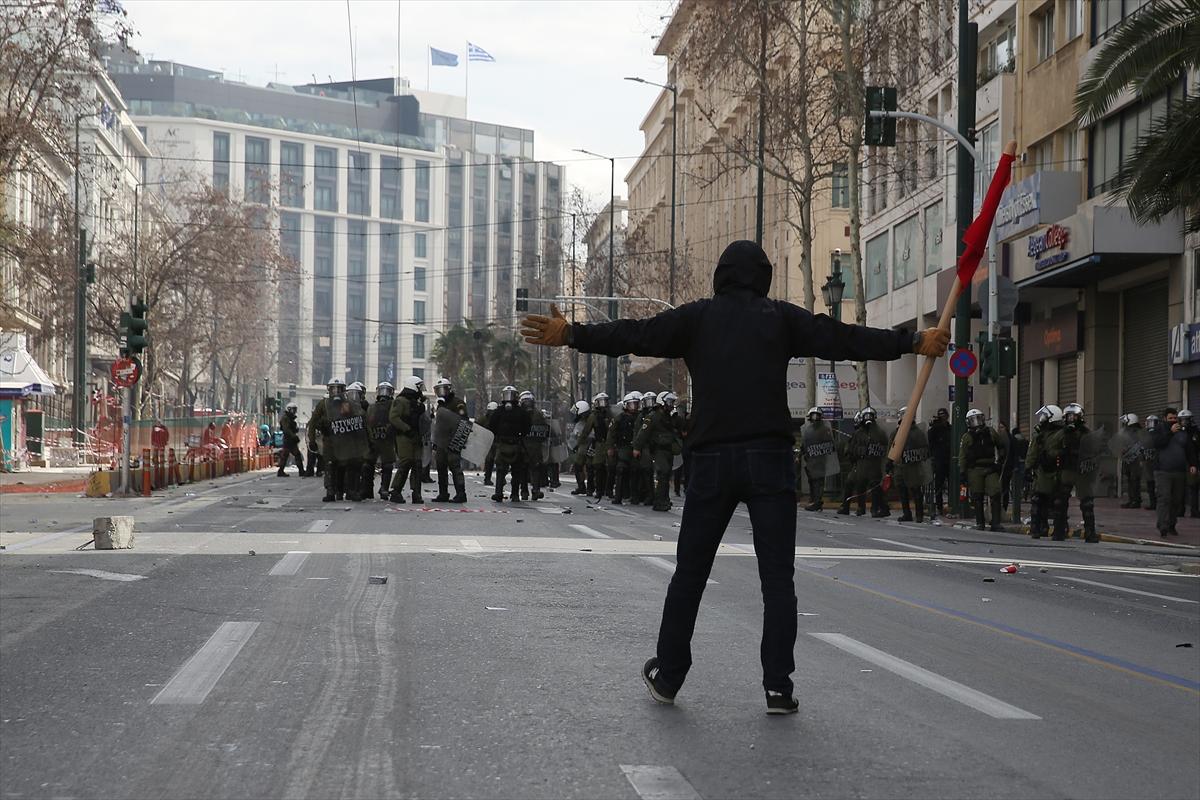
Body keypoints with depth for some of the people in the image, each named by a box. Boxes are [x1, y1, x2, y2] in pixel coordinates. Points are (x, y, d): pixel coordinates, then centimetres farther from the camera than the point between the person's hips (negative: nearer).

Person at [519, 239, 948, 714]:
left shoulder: (697, 318, 7)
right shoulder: (781, 317, 6)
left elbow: (634, 335, 2)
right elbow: (845, 339, 5)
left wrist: (570, 334, 7)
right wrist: (913, 343, 13)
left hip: (711, 461, 1)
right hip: (769, 460, -1)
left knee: (689, 573, 11)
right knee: (777, 577, 1)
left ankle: (667, 676, 16)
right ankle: (778, 687, -3)